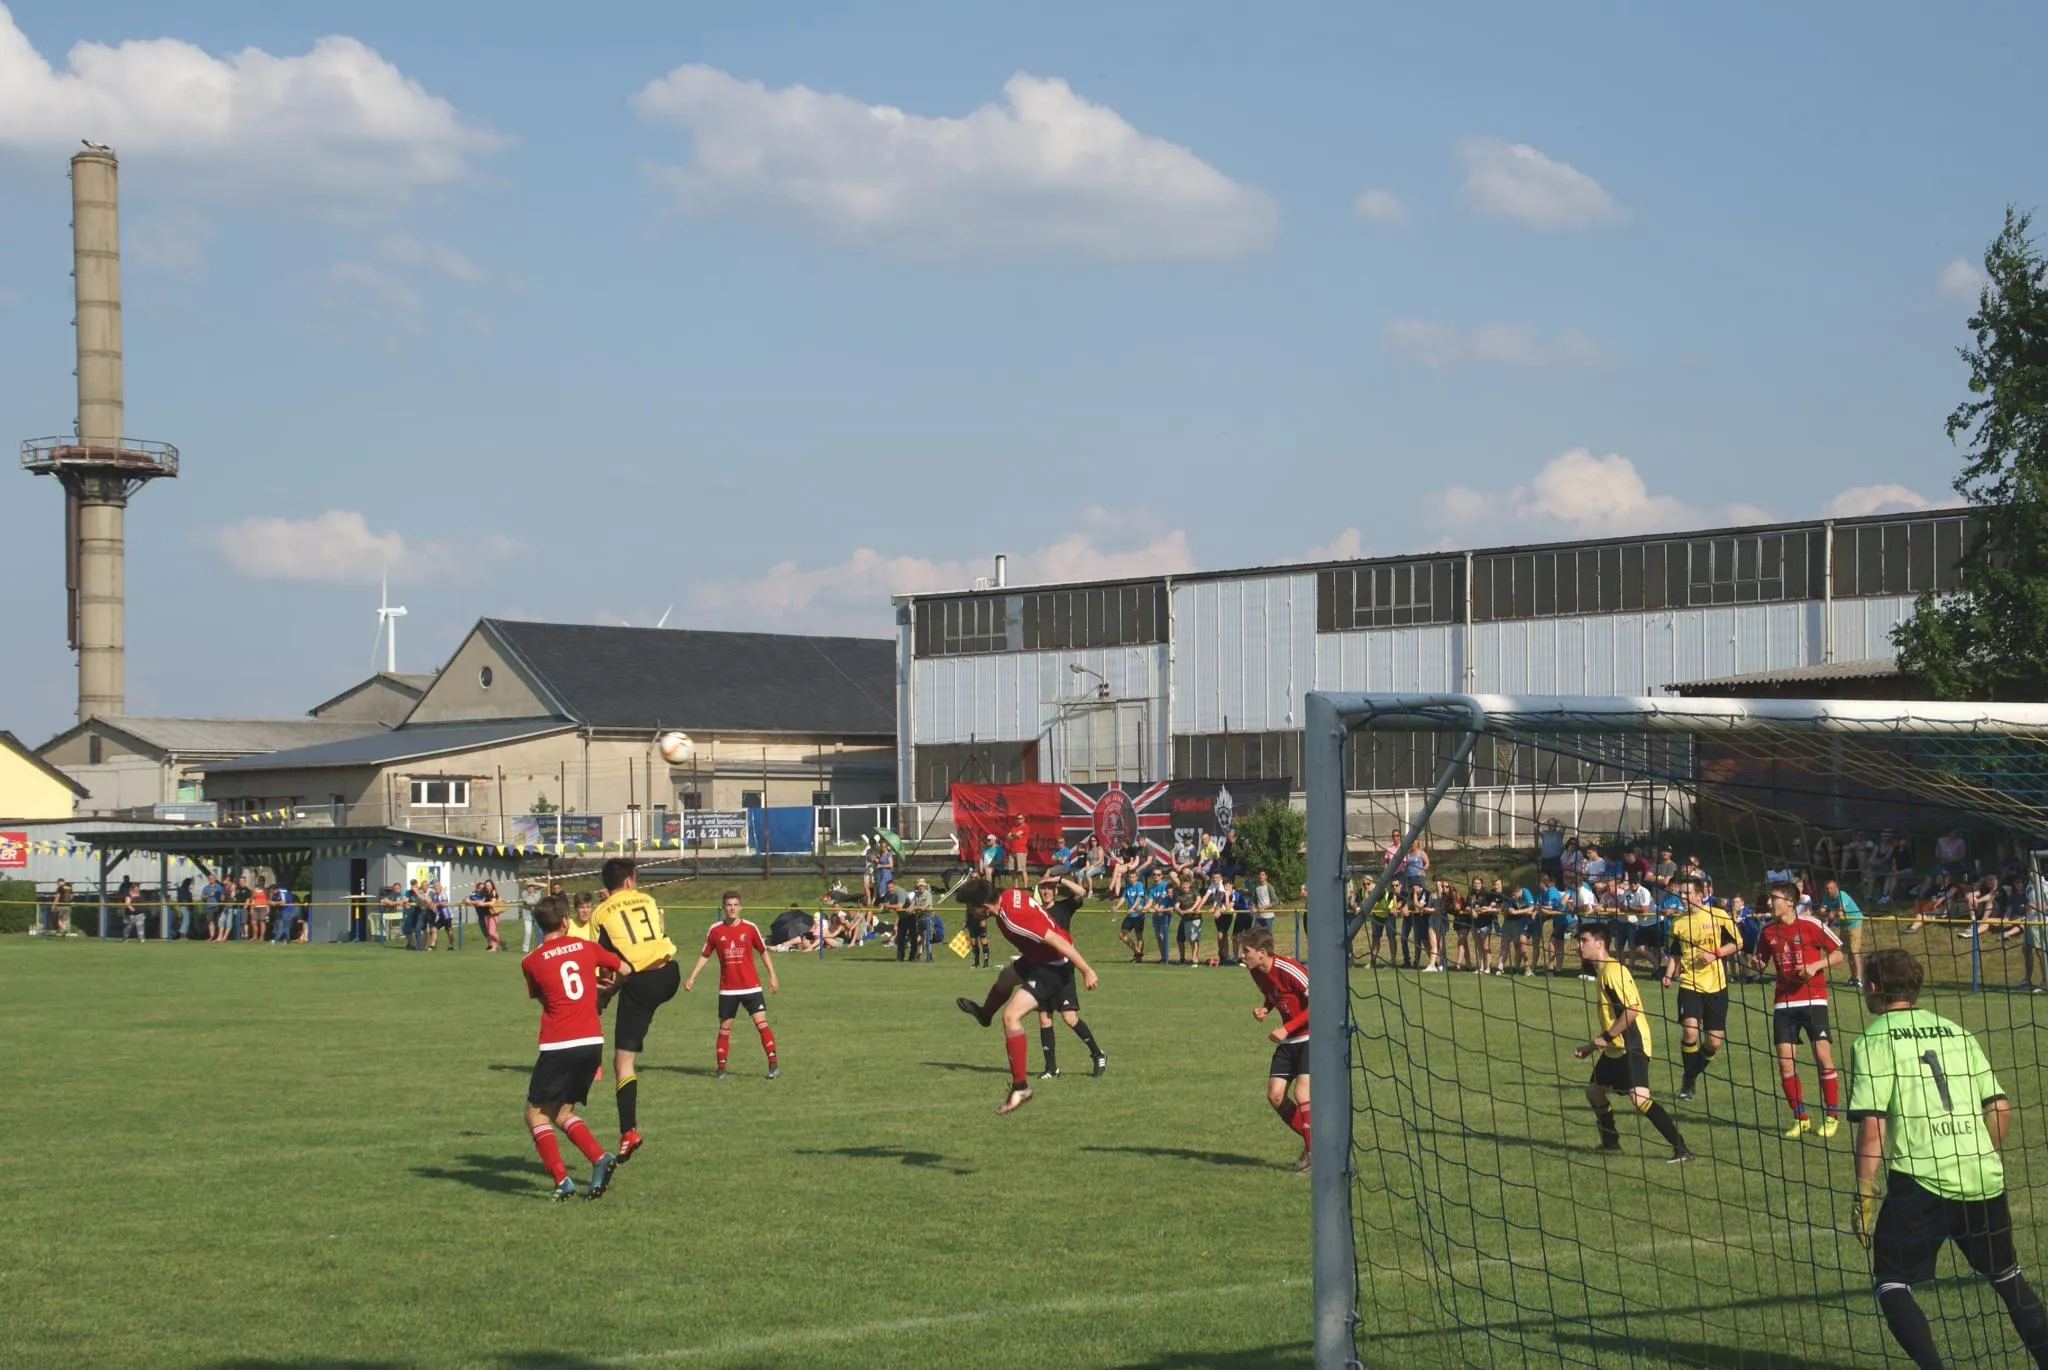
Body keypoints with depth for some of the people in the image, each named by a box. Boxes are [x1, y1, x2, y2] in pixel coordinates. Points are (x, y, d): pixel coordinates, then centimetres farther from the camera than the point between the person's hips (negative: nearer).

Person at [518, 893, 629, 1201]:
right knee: (562, 1113, 20)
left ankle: (562, 1181, -7)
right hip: (593, 1041, 4)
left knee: (536, 1114, 8)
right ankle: (600, 1158, -2)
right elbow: (625, 970, 20)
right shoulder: (586, 947, 8)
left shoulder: (531, 962, 0)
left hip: (558, 1045, -4)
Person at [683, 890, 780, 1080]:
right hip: (727, 988, 1)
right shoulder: (715, 930, 0)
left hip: (751, 986, -1)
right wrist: (692, 977, 5)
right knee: (724, 1027, 5)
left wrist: (772, 975, 4)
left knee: (761, 1022, -11)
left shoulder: (750, 928, -2)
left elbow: (763, 951, 8)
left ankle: (773, 1063, -11)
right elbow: (705, 955, 10)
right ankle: (721, 1067, 16)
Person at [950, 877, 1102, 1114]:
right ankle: (985, 1014, 70)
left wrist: (1086, 971, -29)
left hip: (1054, 967, -10)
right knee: (1005, 978, 35)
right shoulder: (1009, 895, -11)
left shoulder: (1012, 919, -37)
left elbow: (1057, 941, -35)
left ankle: (1020, 1087, -14)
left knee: (1011, 1015, -18)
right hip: (1039, 957, 10)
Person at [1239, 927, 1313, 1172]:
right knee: (1275, 1095, -1)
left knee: (1301, 1093, -19)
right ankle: (1310, 1141, 17)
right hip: (1289, 1040, 8)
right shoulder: (1257, 973, 1)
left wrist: (1286, 1028, -22)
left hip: (1312, 1035, -8)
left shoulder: (1289, 970, -24)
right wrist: (1264, 1009, -1)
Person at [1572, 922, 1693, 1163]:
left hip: (1632, 1047, -11)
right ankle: (1610, 1142, 35)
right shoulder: (1602, 972, 15)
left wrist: (1606, 1037, -20)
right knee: (1594, 1091, 19)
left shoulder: (1613, 971, -15)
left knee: (1639, 1098, -22)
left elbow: (1632, 1009, -24)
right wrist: (1593, 1045, 23)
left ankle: (1681, 1149, -23)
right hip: (1614, 1049, 11)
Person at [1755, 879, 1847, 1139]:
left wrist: (1815, 966, -17)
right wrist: (1757, 963, -4)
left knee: (1823, 1056, -7)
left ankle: (1833, 1116, 6)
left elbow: (1838, 954, -2)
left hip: (1813, 999, -4)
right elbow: (1762, 960, 19)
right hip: (1783, 1002, 4)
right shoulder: (1768, 930, 6)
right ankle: (1800, 1118, 11)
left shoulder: (1810, 925, -7)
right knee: (1785, 1062, -2)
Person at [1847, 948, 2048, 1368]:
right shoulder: (1956, 1032, 14)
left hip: (1920, 1178, -5)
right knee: (2007, 1277, 21)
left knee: (1892, 1283, 4)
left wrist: (1863, 1196, -5)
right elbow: (2000, 1107, 12)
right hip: (1984, 1177, 5)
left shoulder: (1873, 1041, -1)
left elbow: (1871, 1125, -10)